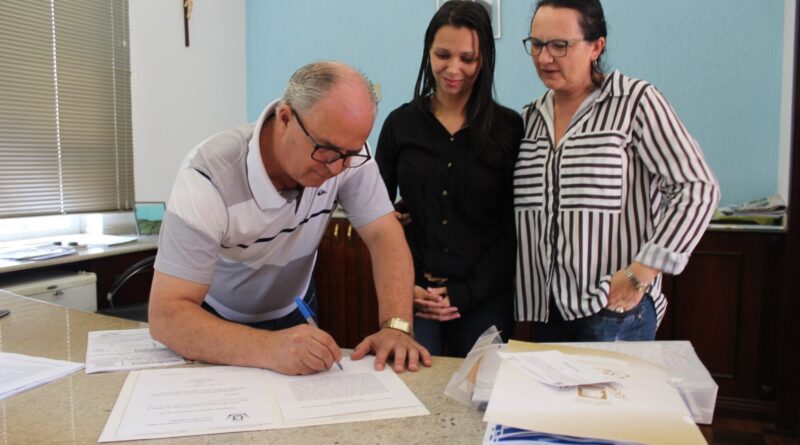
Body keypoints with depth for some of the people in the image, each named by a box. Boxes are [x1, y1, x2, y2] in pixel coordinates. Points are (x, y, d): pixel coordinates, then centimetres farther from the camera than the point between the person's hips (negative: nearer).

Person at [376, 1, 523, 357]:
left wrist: (466, 293, -10)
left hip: (484, 298, 0)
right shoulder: (401, 123, 2)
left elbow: (513, 227, -3)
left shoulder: (509, 128, -2)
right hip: (412, 294, 1)